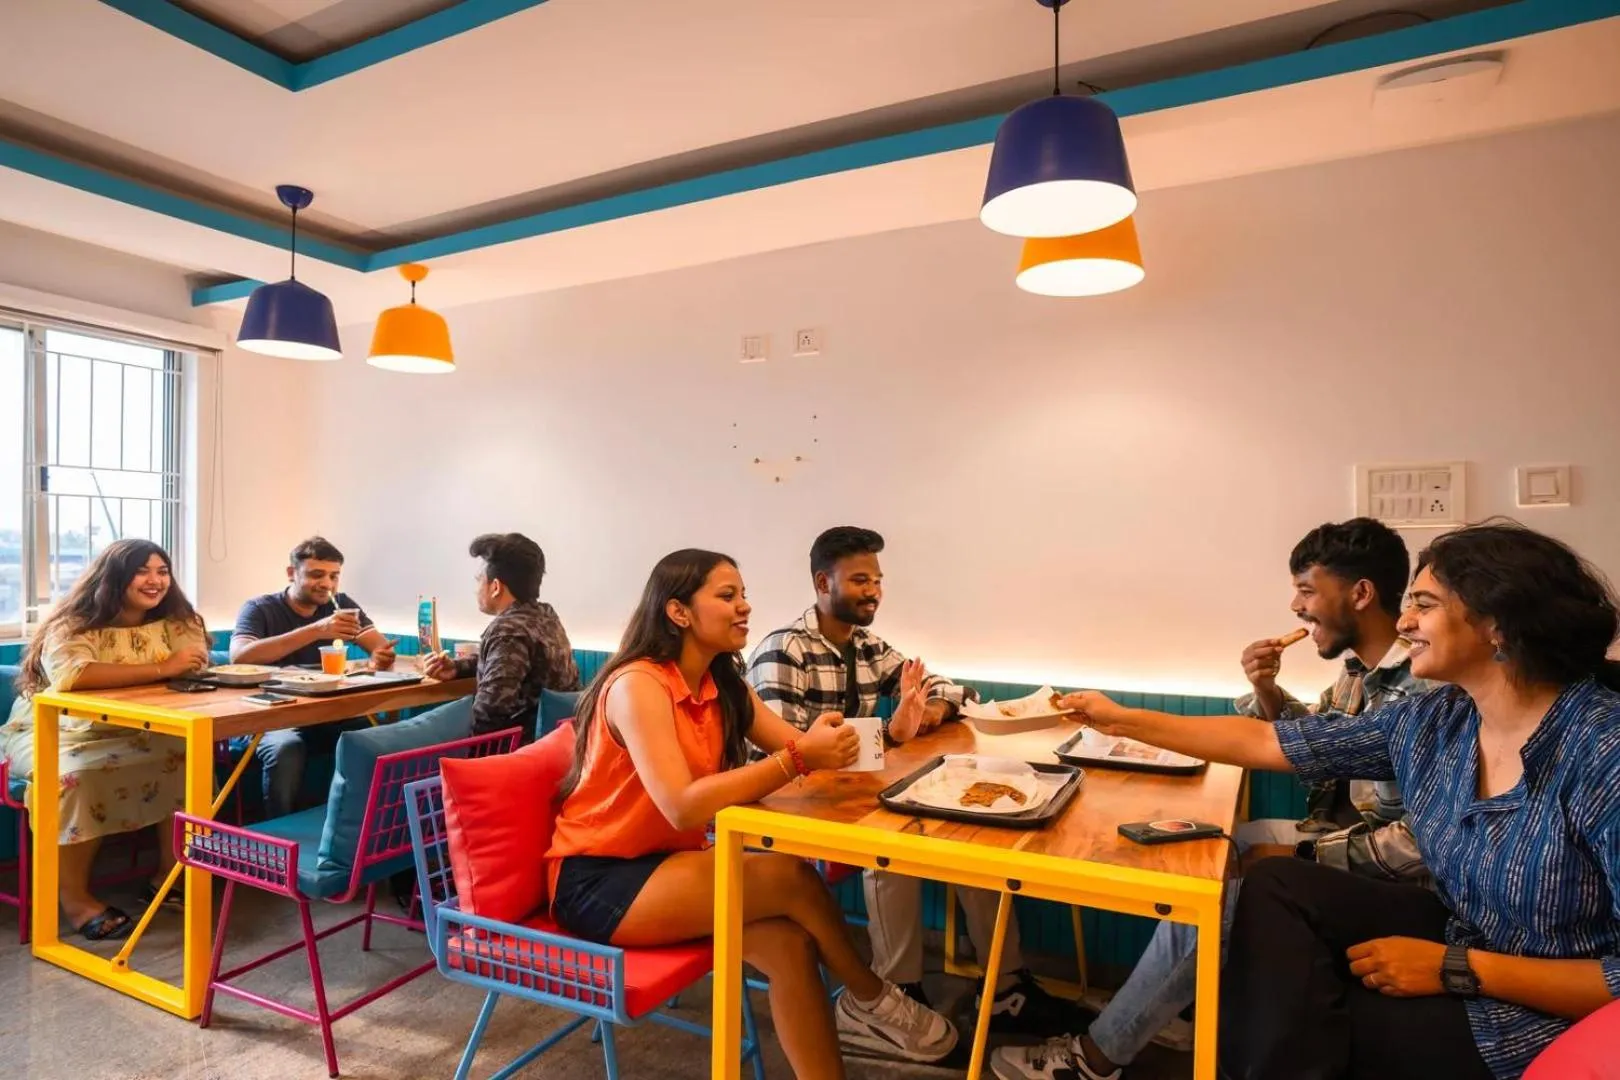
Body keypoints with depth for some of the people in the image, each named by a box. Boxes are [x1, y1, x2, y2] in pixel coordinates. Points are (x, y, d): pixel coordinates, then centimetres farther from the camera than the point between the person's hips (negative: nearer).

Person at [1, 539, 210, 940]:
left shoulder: (175, 622, -2)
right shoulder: (72, 626, -18)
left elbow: (197, 669, -16)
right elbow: (72, 675, -39)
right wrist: (162, 669, -41)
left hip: (131, 735, 4)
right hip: (51, 733, -4)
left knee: (190, 757, -19)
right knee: (77, 776, -34)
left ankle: (169, 876, -5)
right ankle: (74, 897, -16)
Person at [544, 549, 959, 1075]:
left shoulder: (724, 686, 3)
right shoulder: (638, 685, -22)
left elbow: (797, 748, -4)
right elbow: (683, 808, -31)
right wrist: (799, 757, -36)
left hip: (666, 862, 7)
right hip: (597, 879, -7)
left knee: (790, 942, -19)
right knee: (791, 876, -22)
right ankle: (871, 1003, 2)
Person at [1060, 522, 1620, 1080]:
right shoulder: (1433, 721, -5)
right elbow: (1262, 741, -2)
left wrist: (1455, 969, -24)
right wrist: (1124, 720, -1)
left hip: (1551, 1023, -6)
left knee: (1297, 1025, -12)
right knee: (1277, 885, -9)